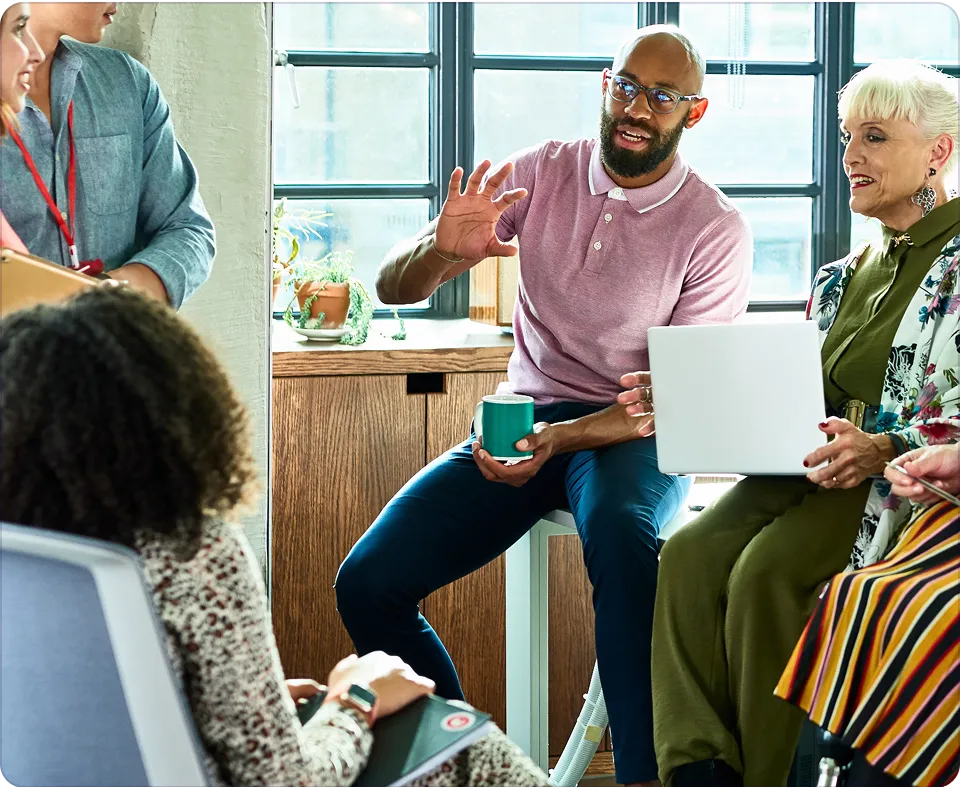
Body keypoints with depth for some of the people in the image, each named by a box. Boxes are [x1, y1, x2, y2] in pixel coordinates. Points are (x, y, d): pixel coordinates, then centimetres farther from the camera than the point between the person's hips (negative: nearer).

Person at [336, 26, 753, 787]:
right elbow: (394, 287, 1)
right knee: (367, 583, -15)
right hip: (523, 417, 4)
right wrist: (441, 250, -23)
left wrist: (561, 440, -26)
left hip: (634, 433, -4)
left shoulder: (716, 230, -7)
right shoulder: (540, 172, 2)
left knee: (622, 538, -40)